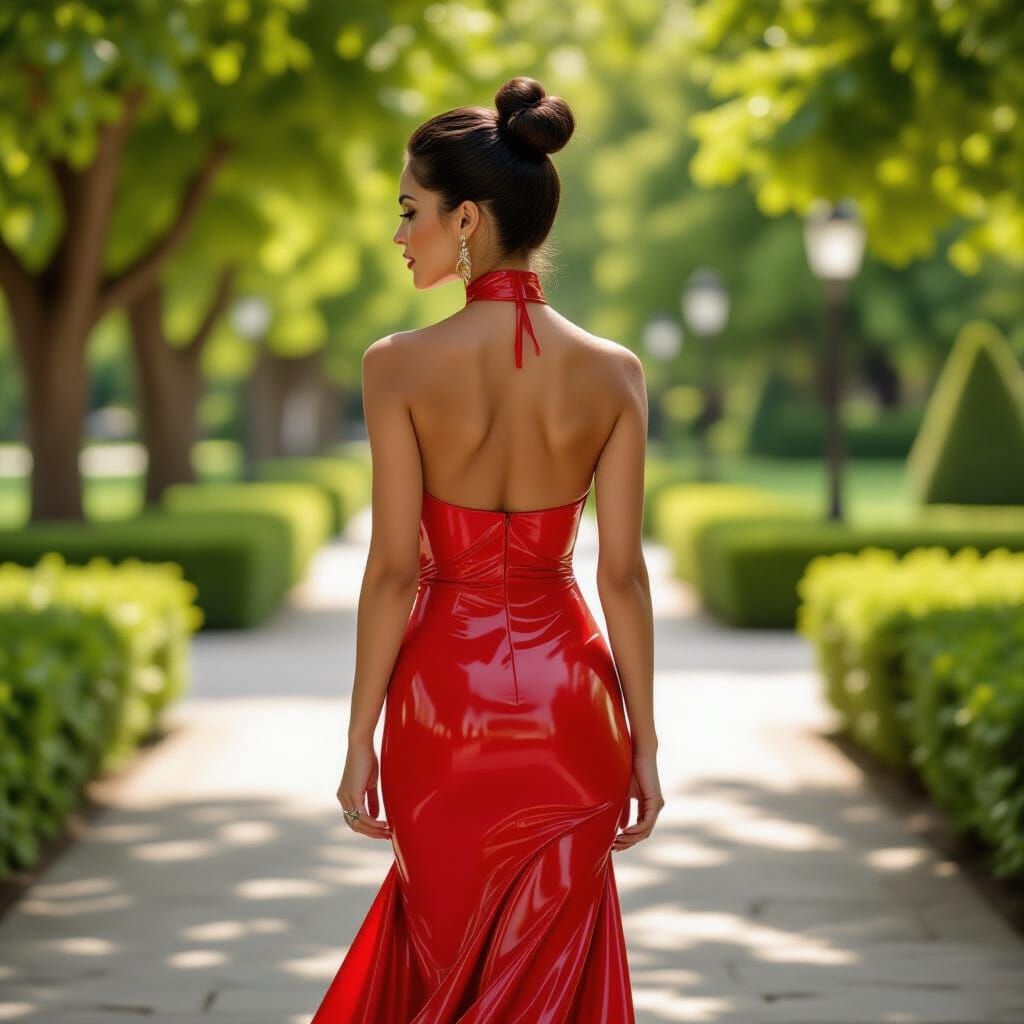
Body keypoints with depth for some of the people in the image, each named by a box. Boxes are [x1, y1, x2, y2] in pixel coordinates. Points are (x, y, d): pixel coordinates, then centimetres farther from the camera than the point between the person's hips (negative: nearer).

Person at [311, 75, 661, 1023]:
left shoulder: (399, 366, -13)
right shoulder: (612, 372, -6)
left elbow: (395, 569, -11)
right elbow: (623, 572, -5)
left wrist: (361, 739, -3)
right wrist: (644, 742, 3)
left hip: (443, 696, -1)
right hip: (568, 696, 2)